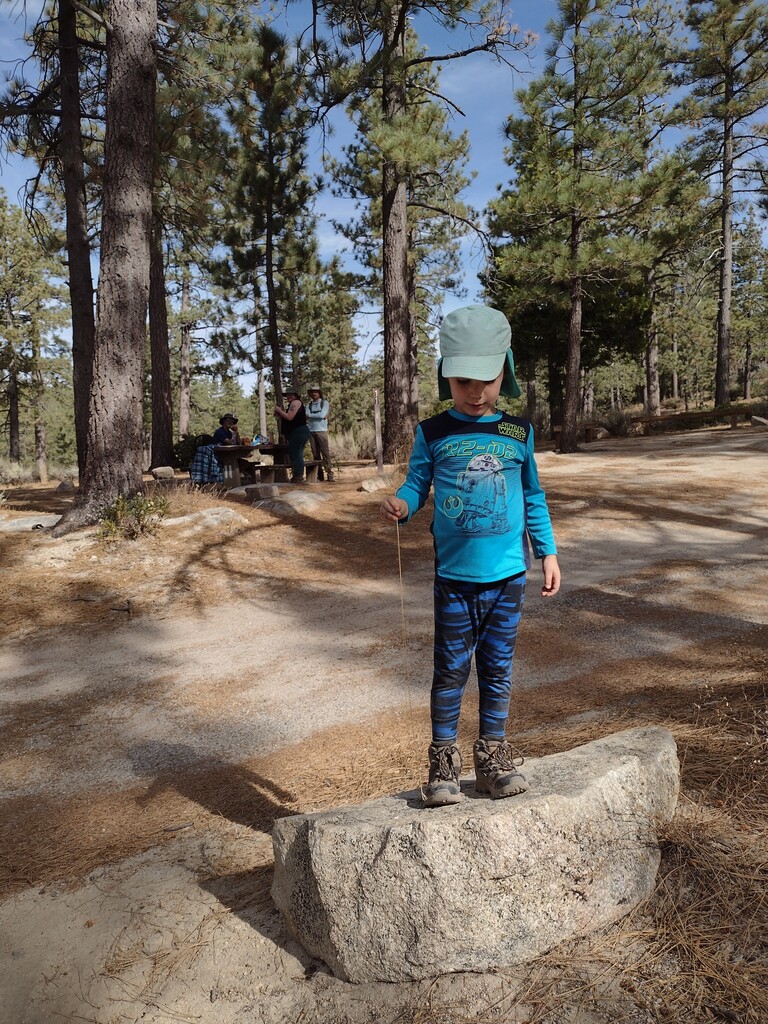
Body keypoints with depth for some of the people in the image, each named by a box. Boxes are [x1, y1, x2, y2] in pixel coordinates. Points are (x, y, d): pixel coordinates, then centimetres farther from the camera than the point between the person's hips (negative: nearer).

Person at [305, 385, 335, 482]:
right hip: (311, 431, 4)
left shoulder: (324, 403, 5)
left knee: (325, 452, -9)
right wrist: (319, 416, -8)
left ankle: (330, 475, -11)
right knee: (315, 454, 2)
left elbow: (322, 414, -9)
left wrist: (311, 415, -1)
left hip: (321, 431, -4)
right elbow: (307, 416, -1)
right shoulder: (309, 405, 15)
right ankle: (319, 476, 5)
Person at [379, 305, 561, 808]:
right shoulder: (433, 433, 0)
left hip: (508, 576, 2)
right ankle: (444, 759, 21)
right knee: (451, 670, 6)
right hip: (454, 577, -1)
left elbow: (533, 497, 12)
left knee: (498, 668, 12)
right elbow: (417, 483, 1)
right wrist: (400, 504, -22)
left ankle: (493, 753, 28)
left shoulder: (518, 433, 5)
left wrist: (548, 551, 10)